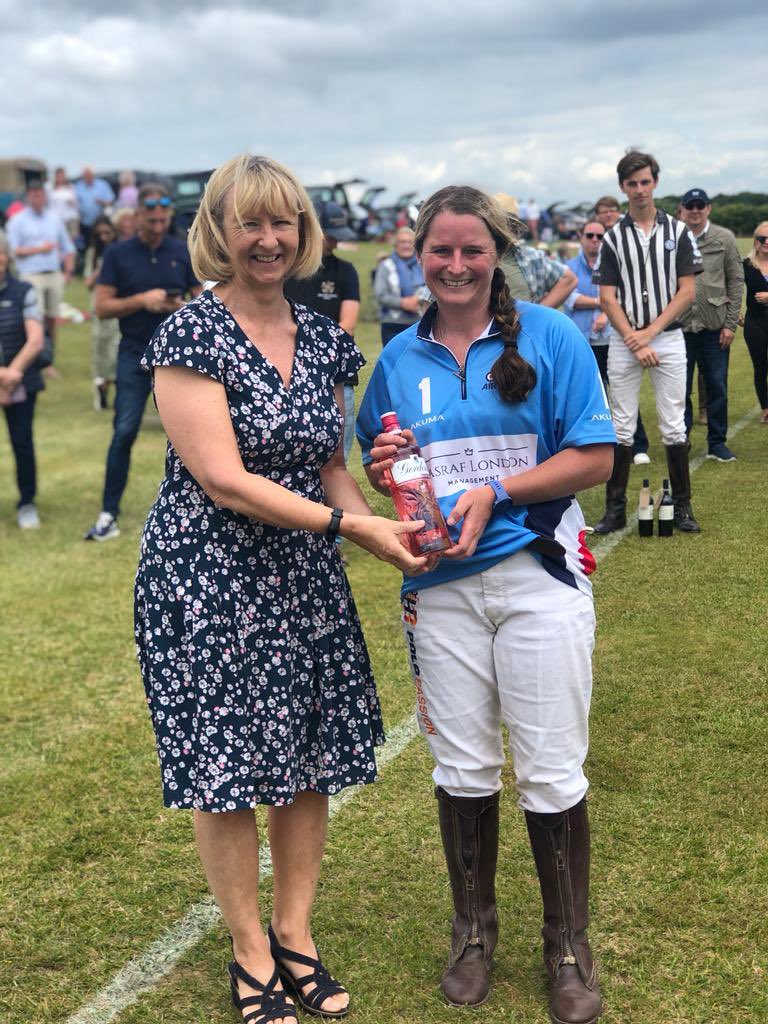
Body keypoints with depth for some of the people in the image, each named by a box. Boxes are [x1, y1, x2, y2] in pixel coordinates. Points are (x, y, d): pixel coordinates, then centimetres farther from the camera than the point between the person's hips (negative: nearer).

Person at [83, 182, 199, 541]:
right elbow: (102, 307, -3)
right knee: (124, 432, -8)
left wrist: (184, 307, -13)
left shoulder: (183, 253, 5)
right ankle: (108, 514, -2)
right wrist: (141, 300, -17)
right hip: (134, 356, -2)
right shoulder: (118, 254, 0)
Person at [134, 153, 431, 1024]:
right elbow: (224, 480, -18)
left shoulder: (322, 339, 7)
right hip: (208, 578, -5)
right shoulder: (191, 337, -11)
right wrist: (347, 523, -19)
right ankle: (249, 952, 23)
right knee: (225, 767, 3)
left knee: (312, 759, 10)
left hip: (304, 577, 6)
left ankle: (295, 935, 30)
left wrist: (377, 525, -5)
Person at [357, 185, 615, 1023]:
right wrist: (386, 468, -7)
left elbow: (594, 459, -7)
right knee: (461, 768, 12)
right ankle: (473, 929, 32)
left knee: (551, 772, 4)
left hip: (538, 575, -3)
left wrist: (494, 492, -17)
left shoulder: (549, 336, -4)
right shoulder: (399, 357, 8)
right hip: (441, 585, 3)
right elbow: (375, 467, 17)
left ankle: (568, 944, 23)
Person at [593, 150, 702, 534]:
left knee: (674, 426, 2)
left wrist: (649, 333, -10)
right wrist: (634, 342, -11)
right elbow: (608, 298, -1)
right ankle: (615, 509, 9)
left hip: (668, 338, 0)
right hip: (624, 341, 1)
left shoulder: (678, 231, 3)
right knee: (621, 427, 3)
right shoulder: (613, 237, 4)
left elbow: (687, 291, -1)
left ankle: (682, 506, 12)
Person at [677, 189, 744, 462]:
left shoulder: (724, 239, 2)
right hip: (680, 326, 0)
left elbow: (736, 281, 2)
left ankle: (717, 442, 17)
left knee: (717, 387, 6)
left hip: (714, 326, 1)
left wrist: (730, 324, -3)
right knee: (680, 388, 6)